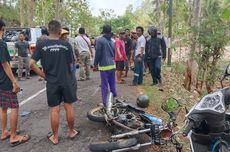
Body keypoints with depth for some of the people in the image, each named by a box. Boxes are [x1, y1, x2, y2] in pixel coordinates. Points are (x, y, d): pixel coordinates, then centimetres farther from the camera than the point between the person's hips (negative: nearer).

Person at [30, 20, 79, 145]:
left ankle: (55, 137, 21)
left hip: (52, 83, 0)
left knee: (54, 110, 8)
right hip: (67, 81, 0)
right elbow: (70, 65, -3)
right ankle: (71, 131, 28)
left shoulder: (41, 45, -5)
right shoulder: (66, 45, -5)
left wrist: (44, 75, 1)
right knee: (69, 107, 12)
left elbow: (32, 64, -8)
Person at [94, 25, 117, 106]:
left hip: (104, 66, -6)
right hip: (112, 65, 7)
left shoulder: (100, 40, -9)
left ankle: (105, 102, 2)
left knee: (104, 85, -1)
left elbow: (98, 54, -11)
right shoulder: (112, 41, 14)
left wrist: (95, 64, -3)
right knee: (112, 84, 16)